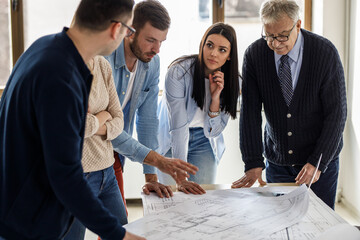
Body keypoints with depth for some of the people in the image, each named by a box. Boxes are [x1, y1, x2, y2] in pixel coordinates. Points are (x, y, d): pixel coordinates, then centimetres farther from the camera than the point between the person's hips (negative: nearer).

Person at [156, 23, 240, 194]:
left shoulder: (231, 82, -11)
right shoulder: (179, 71, -24)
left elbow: (213, 132, -10)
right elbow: (178, 126, -29)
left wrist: (215, 97, -26)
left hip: (203, 143, 3)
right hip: (171, 142, -3)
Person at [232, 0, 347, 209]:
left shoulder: (325, 52, -15)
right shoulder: (255, 55, -9)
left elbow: (337, 113, -13)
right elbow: (250, 112, -9)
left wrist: (317, 162, -19)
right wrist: (254, 164, -16)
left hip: (321, 160, -2)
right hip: (277, 160, 2)